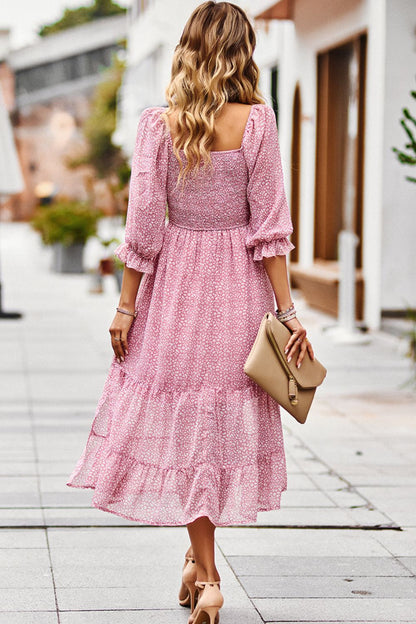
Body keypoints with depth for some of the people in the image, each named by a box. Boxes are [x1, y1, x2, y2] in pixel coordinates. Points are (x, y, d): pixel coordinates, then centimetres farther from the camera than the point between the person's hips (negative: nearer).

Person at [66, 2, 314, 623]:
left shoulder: (158, 123, -6)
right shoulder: (257, 120, -7)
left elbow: (143, 222, -7)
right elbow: (269, 224, -8)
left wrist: (126, 304, 1)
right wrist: (286, 308, -4)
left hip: (176, 281, 0)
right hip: (240, 289, 0)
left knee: (183, 421, 9)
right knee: (226, 419, 14)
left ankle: (206, 573, 8)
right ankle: (197, 555, 25)